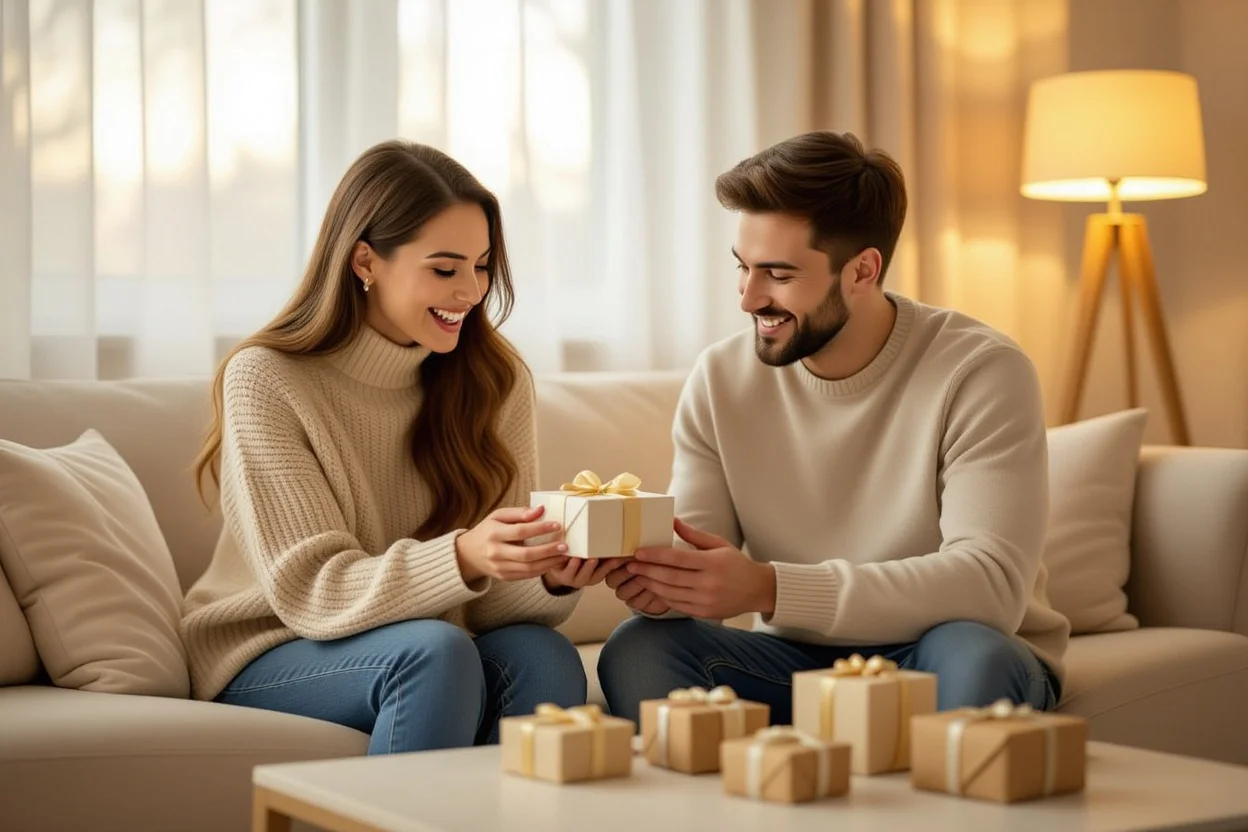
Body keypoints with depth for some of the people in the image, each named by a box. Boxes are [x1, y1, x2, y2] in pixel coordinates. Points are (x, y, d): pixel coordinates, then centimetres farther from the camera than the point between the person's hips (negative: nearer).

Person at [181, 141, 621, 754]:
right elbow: (311, 592, -19)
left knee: (545, 658, -28)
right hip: (271, 658, -3)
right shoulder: (265, 381, -12)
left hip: (423, 656, 4)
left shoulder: (496, 380, -1)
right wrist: (462, 559, -36)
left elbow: (491, 600, -3)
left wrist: (551, 578, -27)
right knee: (435, 652, -33)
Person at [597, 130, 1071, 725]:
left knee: (968, 654, -36)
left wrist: (768, 589, -35)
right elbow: (699, 561, -3)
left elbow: (990, 584, -26)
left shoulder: (981, 373, -15)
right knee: (638, 650, -23)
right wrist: (657, 578, -30)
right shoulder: (719, 379, -1)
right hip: (799, 660, 3)